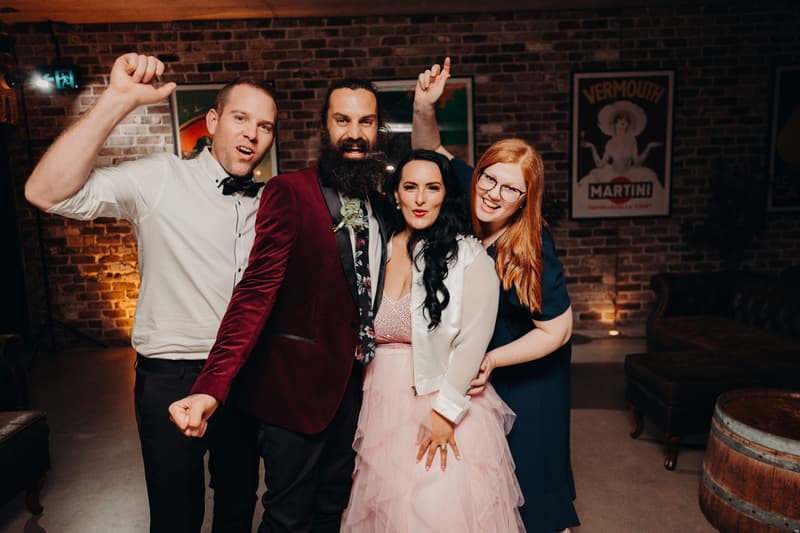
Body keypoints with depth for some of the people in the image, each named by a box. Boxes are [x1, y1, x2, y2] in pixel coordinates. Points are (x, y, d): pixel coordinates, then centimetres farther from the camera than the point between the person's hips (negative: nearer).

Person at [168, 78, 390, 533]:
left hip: (356, 384, 6)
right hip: (298, 383, -5)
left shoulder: (381, 205, 6)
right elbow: (257, 291, -21)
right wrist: (212, 387, -29)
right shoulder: (290, 192, -14)